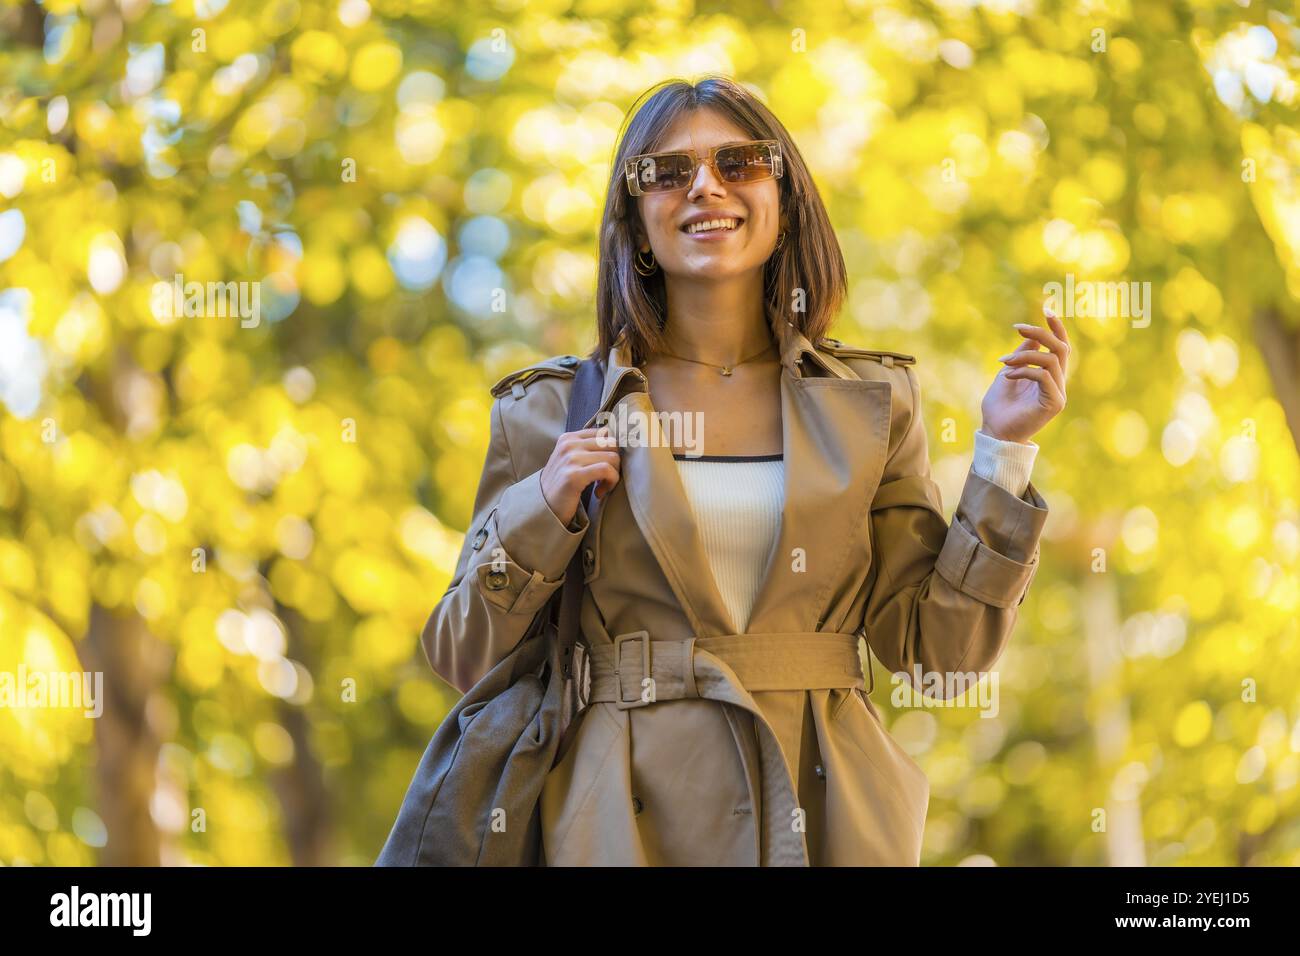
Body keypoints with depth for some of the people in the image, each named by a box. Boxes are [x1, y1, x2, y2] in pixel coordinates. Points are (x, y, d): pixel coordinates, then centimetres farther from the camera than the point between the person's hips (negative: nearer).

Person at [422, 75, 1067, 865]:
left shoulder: (869, 404, 7)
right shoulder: (555, 408, 3)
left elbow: (939, 647, 4)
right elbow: (466, 659, 4)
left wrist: (1004, 452, -2)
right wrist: (542, 514, -11)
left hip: (827, 815, 1)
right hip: (631, 817, -1)